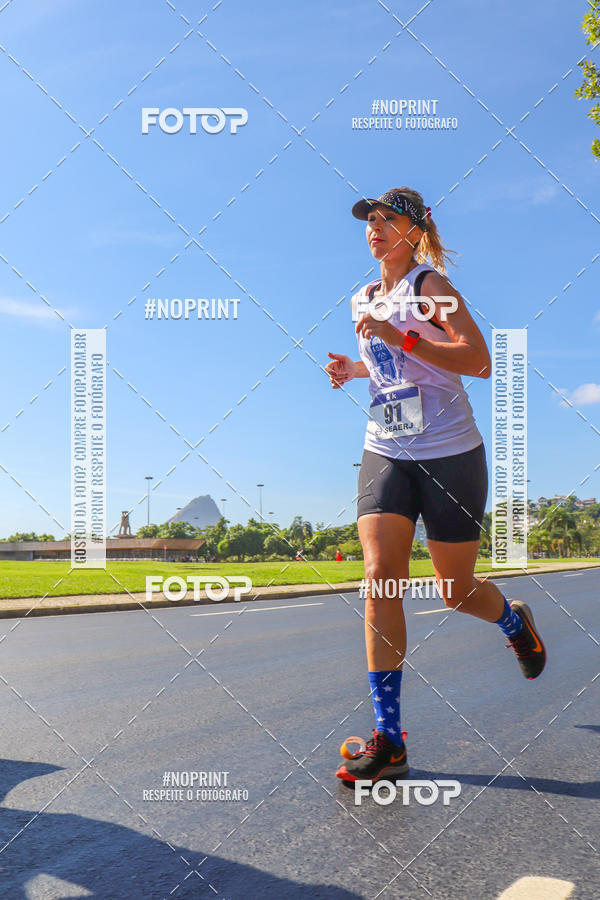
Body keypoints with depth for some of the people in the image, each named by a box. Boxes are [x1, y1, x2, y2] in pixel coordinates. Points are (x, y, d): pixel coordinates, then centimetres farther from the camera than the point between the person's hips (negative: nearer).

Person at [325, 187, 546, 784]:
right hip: (385, 452, 5)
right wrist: (353, 368, 9)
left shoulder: (431, 285, -7)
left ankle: (516, 623, 43)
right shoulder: (365, 298, 14)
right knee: (380, 579, -12)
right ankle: (388, 739, -7)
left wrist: (397, 337, -25)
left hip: (449, 454, -5)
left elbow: (477, 361, -19)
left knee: (457, 591, 5)